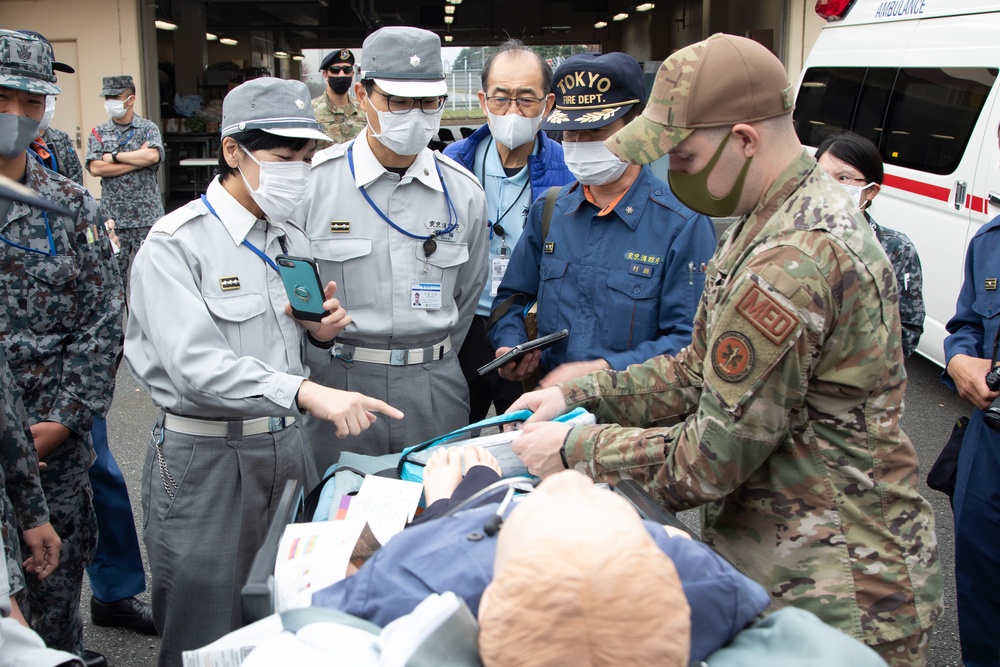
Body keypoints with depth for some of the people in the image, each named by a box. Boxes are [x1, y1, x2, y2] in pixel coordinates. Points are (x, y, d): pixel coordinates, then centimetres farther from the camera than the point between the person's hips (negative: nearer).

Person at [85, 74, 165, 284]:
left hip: (147, 214, -1)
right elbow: (95, 168, -6)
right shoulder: (98, 133, 9)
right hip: (113, 217, 2)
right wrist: (138, 159, -9)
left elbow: (153, 156, -15)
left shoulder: (148, 128, 5)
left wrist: (114, 156, -8)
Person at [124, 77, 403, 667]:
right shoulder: (177, 243, -13)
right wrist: (306, 392, -37)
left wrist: (322, 329, -3)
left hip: (288, 443, 6)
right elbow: (194, 364, -26)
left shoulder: (293, 240, 9)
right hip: (205, 456, -6)